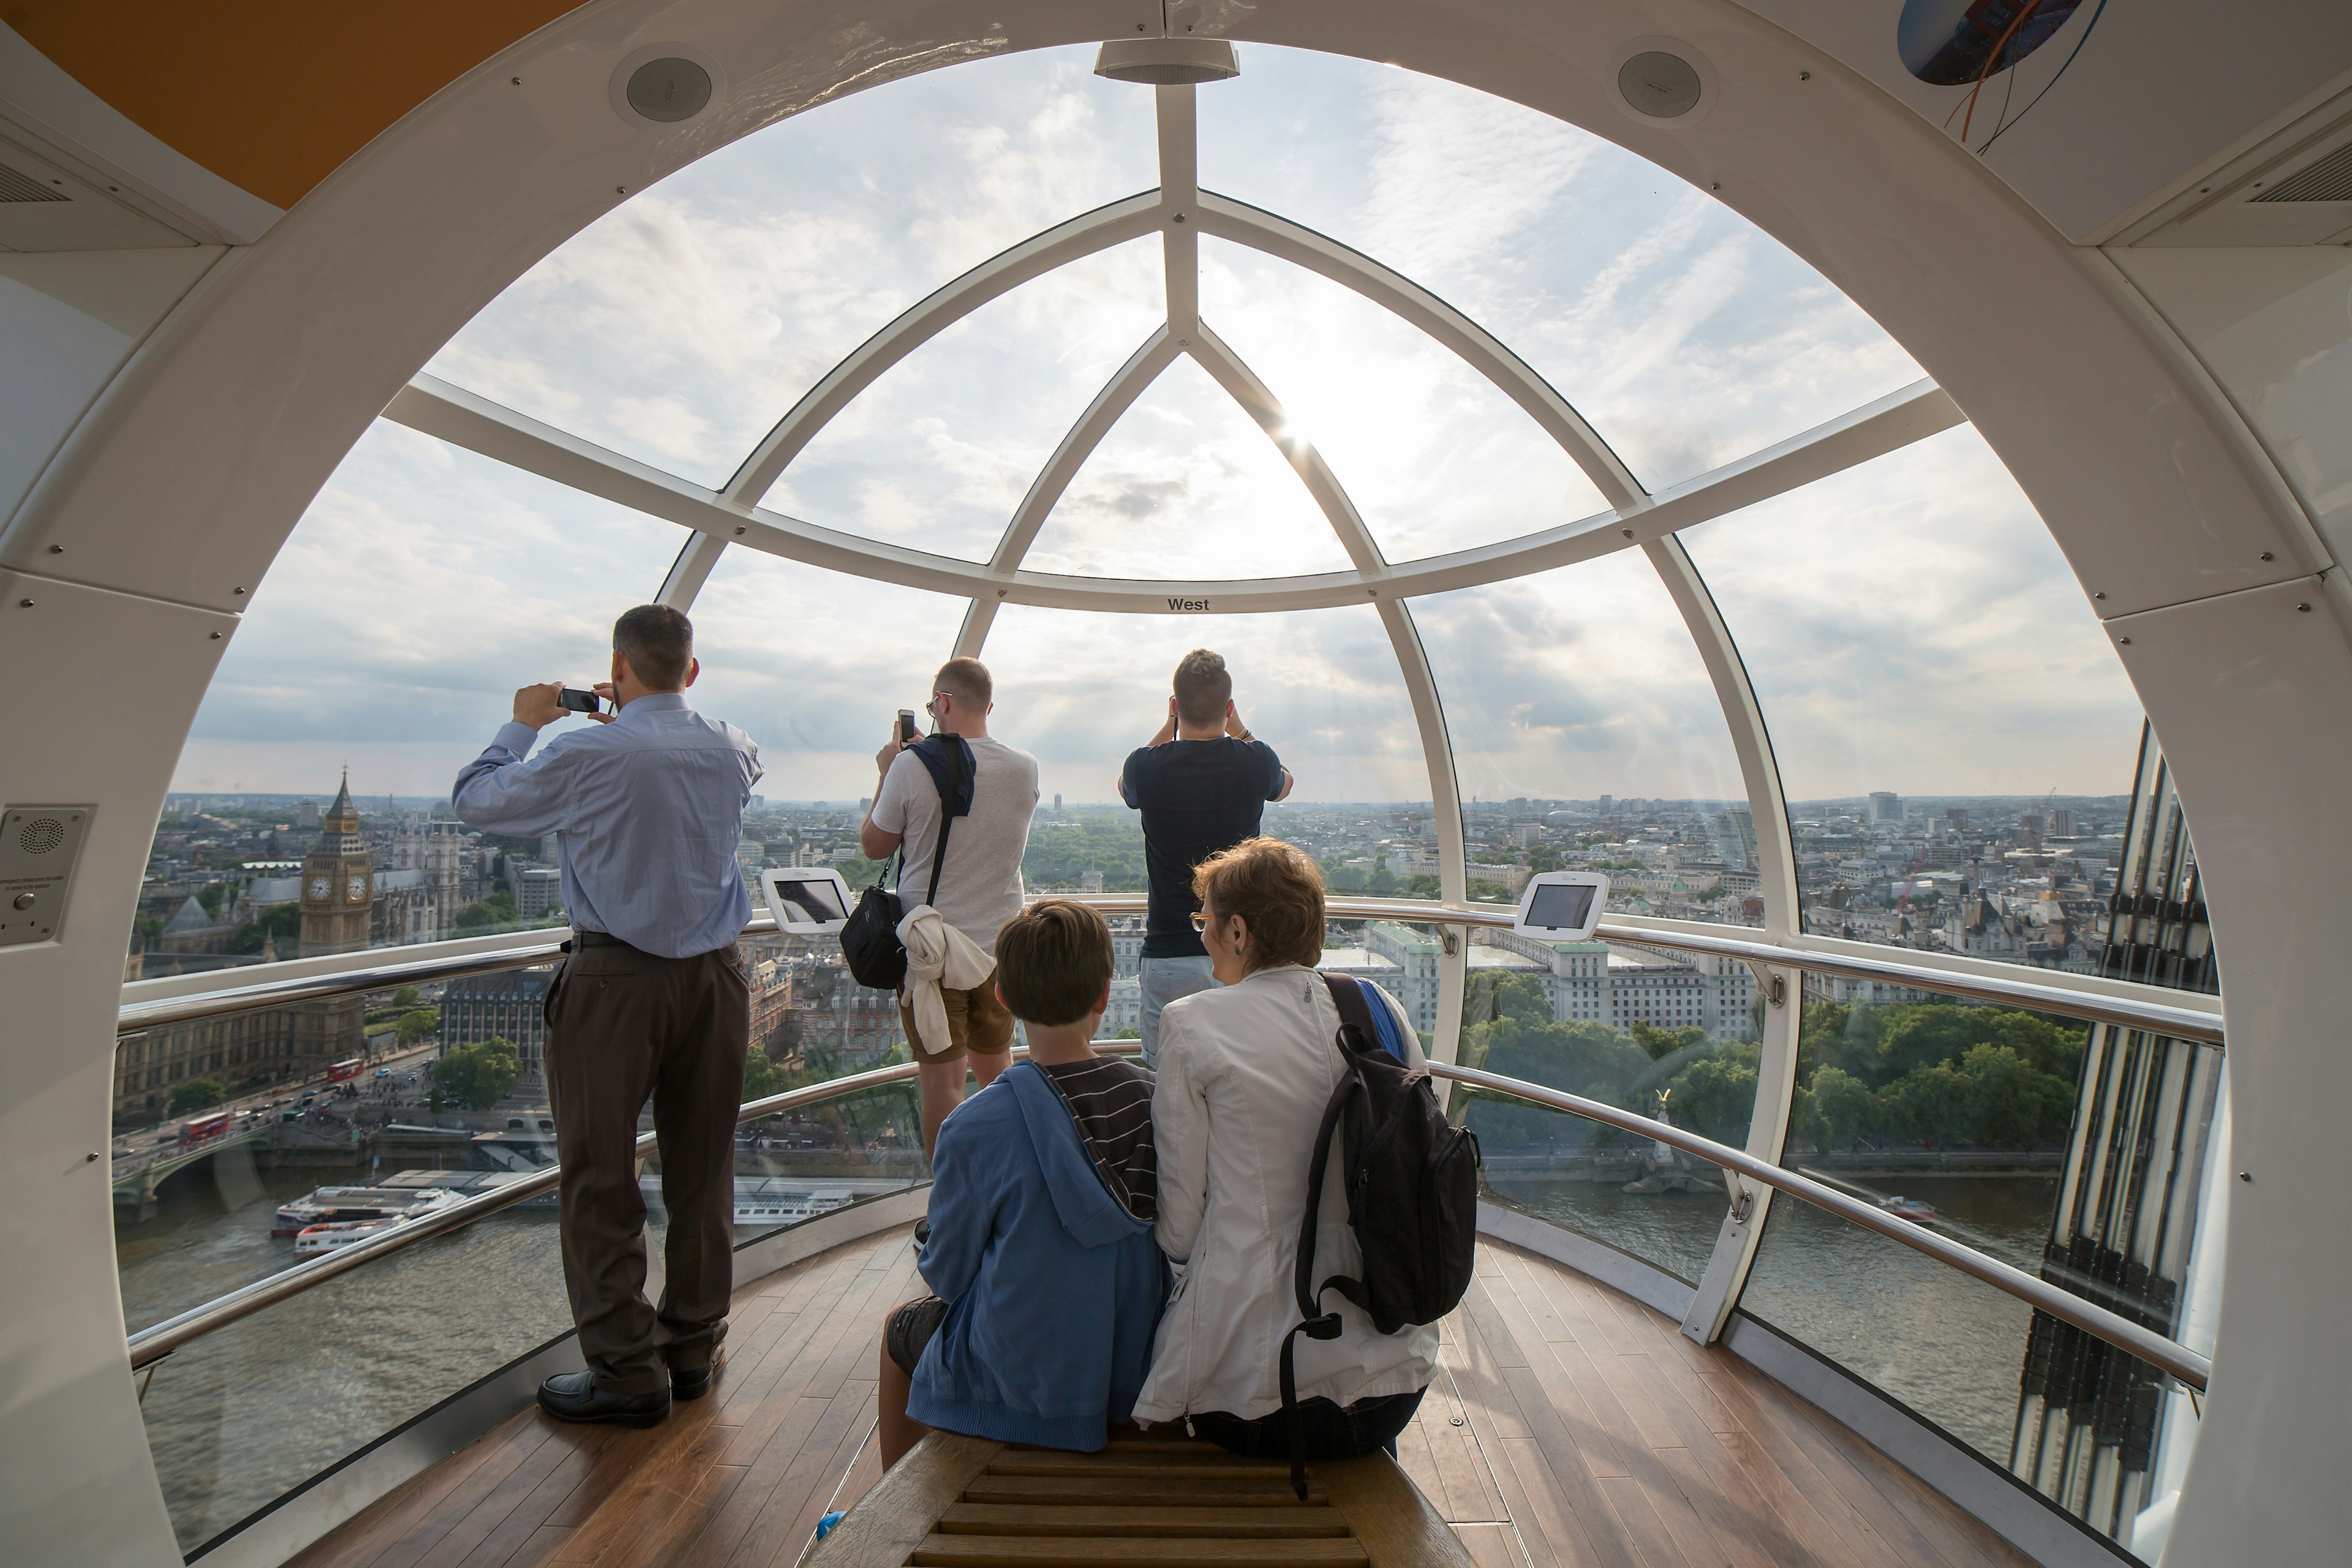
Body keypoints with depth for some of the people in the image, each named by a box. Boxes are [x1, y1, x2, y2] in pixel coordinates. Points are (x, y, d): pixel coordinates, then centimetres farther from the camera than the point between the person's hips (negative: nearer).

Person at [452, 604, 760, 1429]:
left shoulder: (585, 757, -11)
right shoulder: (731, 750, 2)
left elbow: (476, 800, 4)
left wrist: (524, 723, 19)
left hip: (615, 980, -4)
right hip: (715, 972, 5)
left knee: (601, 1180, 8)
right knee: (702, 1170, 14)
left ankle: (627, 1372, 15)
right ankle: (693, 1351, 27)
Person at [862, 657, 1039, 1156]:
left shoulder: (913, 765, -14)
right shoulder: (1025, 768, -2)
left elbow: (874, 846, -2)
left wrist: (886, 773, 10)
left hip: (931, 948, -4)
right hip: (1002, 946, 4)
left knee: (942, 1080, 5)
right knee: (997, 1071, 19)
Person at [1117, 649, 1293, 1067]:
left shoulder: (1148, 766, -9)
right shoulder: (1255, 762, -6)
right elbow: (1284, 785, 21)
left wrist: (1171, 725, 21)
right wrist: (1238, 729, 26)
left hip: (1168, 956, -1)